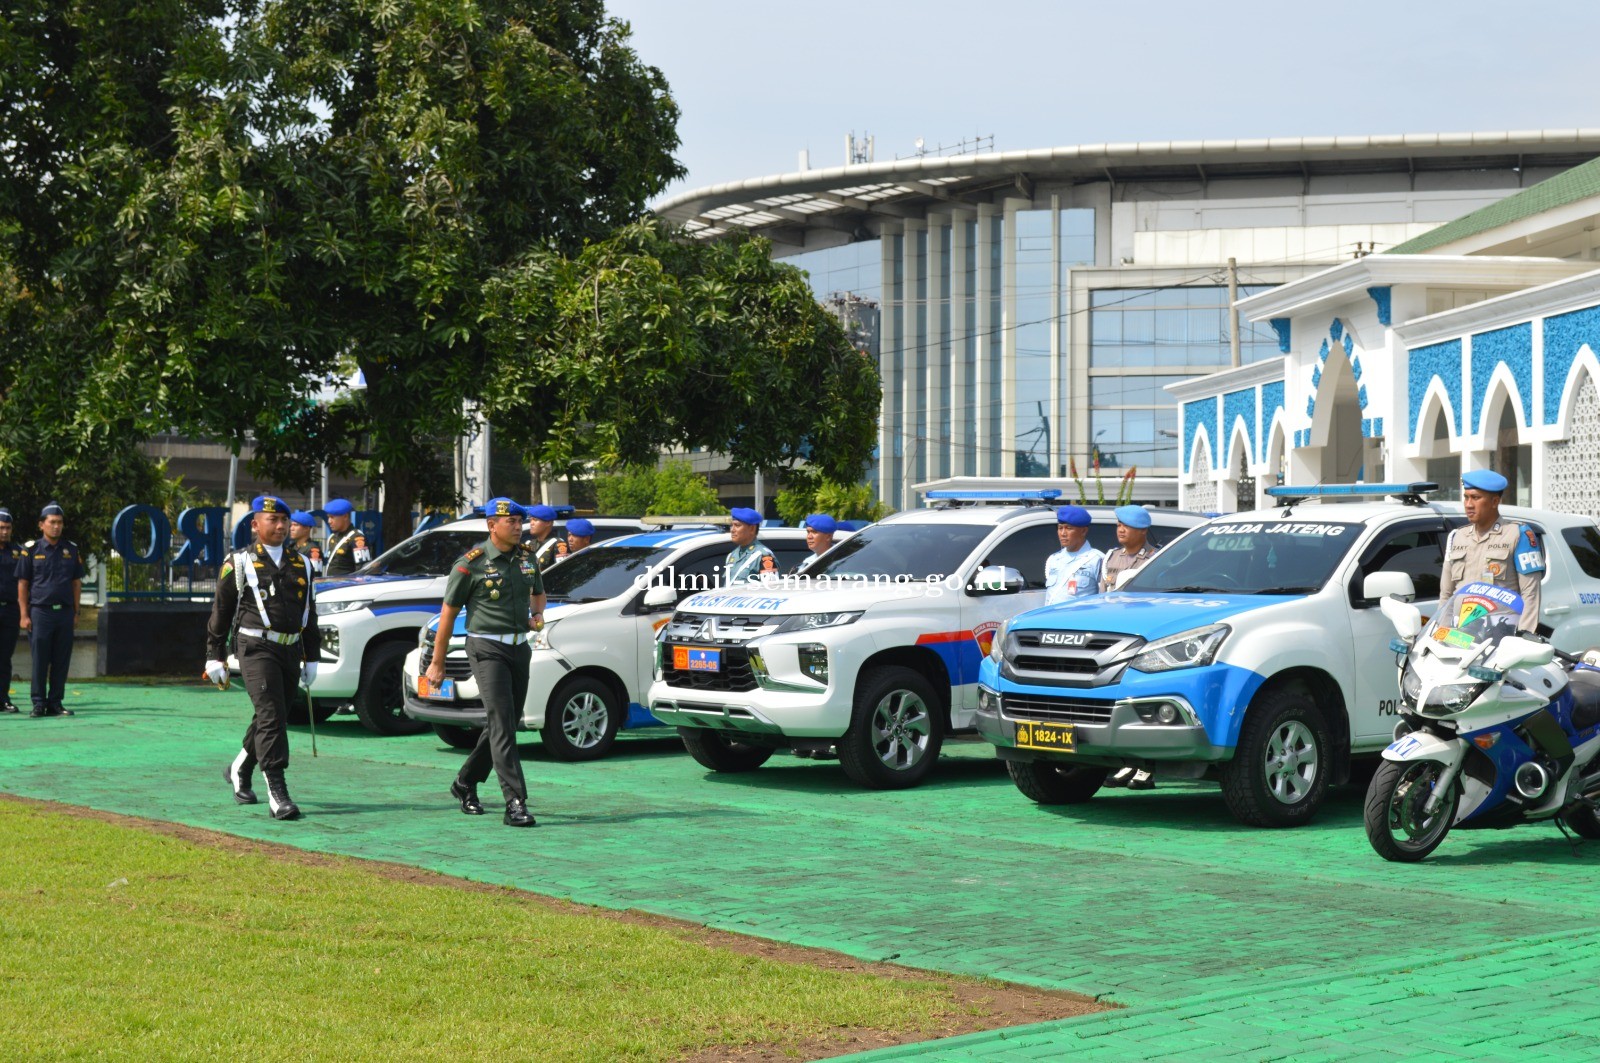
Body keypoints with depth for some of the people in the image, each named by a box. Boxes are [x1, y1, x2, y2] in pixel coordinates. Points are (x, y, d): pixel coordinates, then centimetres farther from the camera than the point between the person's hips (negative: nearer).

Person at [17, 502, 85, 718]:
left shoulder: (72, 550, 11)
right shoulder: (31, 550, 3)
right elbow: (22, 584, 3)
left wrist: (75, 612, 9)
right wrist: (24, 615, -3)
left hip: (65, 612, 3)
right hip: (40, 611, -3)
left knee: (61, 661, 4)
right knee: (40, 661, 0)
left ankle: (55, 703, 11)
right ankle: (39, 704, 5)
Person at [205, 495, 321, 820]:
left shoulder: (300, 564, 14)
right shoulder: (239, 563, 1)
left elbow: (310, 614, 20)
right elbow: (220, 611, 3)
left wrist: (311, 659, 17)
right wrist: (214, 658, 1)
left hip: (290, 651, 6)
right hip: (256, 648, -6)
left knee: (269, 720, 14)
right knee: (271, 718, -16)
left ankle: (238, 770, 38)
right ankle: (277, 794, -19)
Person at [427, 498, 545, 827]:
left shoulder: (527, 557, 9)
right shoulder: (471, 564, -9)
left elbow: (538, 593, 29)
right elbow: (448, 613, -3)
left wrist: (538, 615, 5)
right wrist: (437, 663, -2)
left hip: (519, 649, 7)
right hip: (487, 649, -7)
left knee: (504, 723, 13)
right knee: (501, 723, -15)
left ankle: (465, 784, 32)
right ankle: (515, 803, -20)